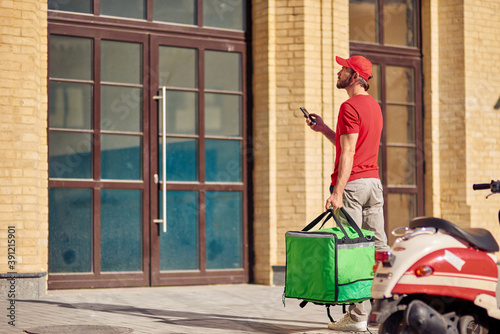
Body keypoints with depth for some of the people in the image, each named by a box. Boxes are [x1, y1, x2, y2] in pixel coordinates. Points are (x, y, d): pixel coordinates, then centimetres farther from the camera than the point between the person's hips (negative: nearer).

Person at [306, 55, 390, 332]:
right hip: (374, 181, 9)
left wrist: (337, 192, -21)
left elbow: (348, 153, -18)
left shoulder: (350, 107, -11)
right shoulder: (374, 106, 19)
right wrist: (324, 129, 27)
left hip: (352, 183, -9)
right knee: (377, 247, 8)